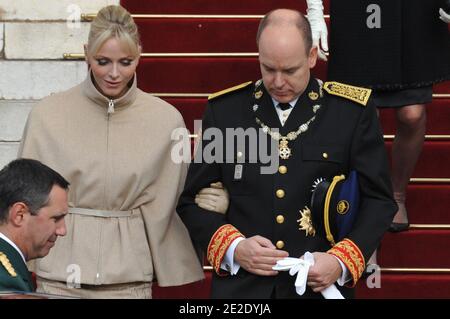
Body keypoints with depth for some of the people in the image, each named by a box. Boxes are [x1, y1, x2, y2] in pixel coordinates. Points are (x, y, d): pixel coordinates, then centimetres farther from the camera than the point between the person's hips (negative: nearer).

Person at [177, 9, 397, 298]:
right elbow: (192, 199, 4)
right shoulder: (225, 109, 1)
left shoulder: (353, 111, -3)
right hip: (241, 285, 1)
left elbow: (378, 199, 0)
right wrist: (233, 248, -12)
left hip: (321, 285, -1)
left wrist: (342, 262, -14)